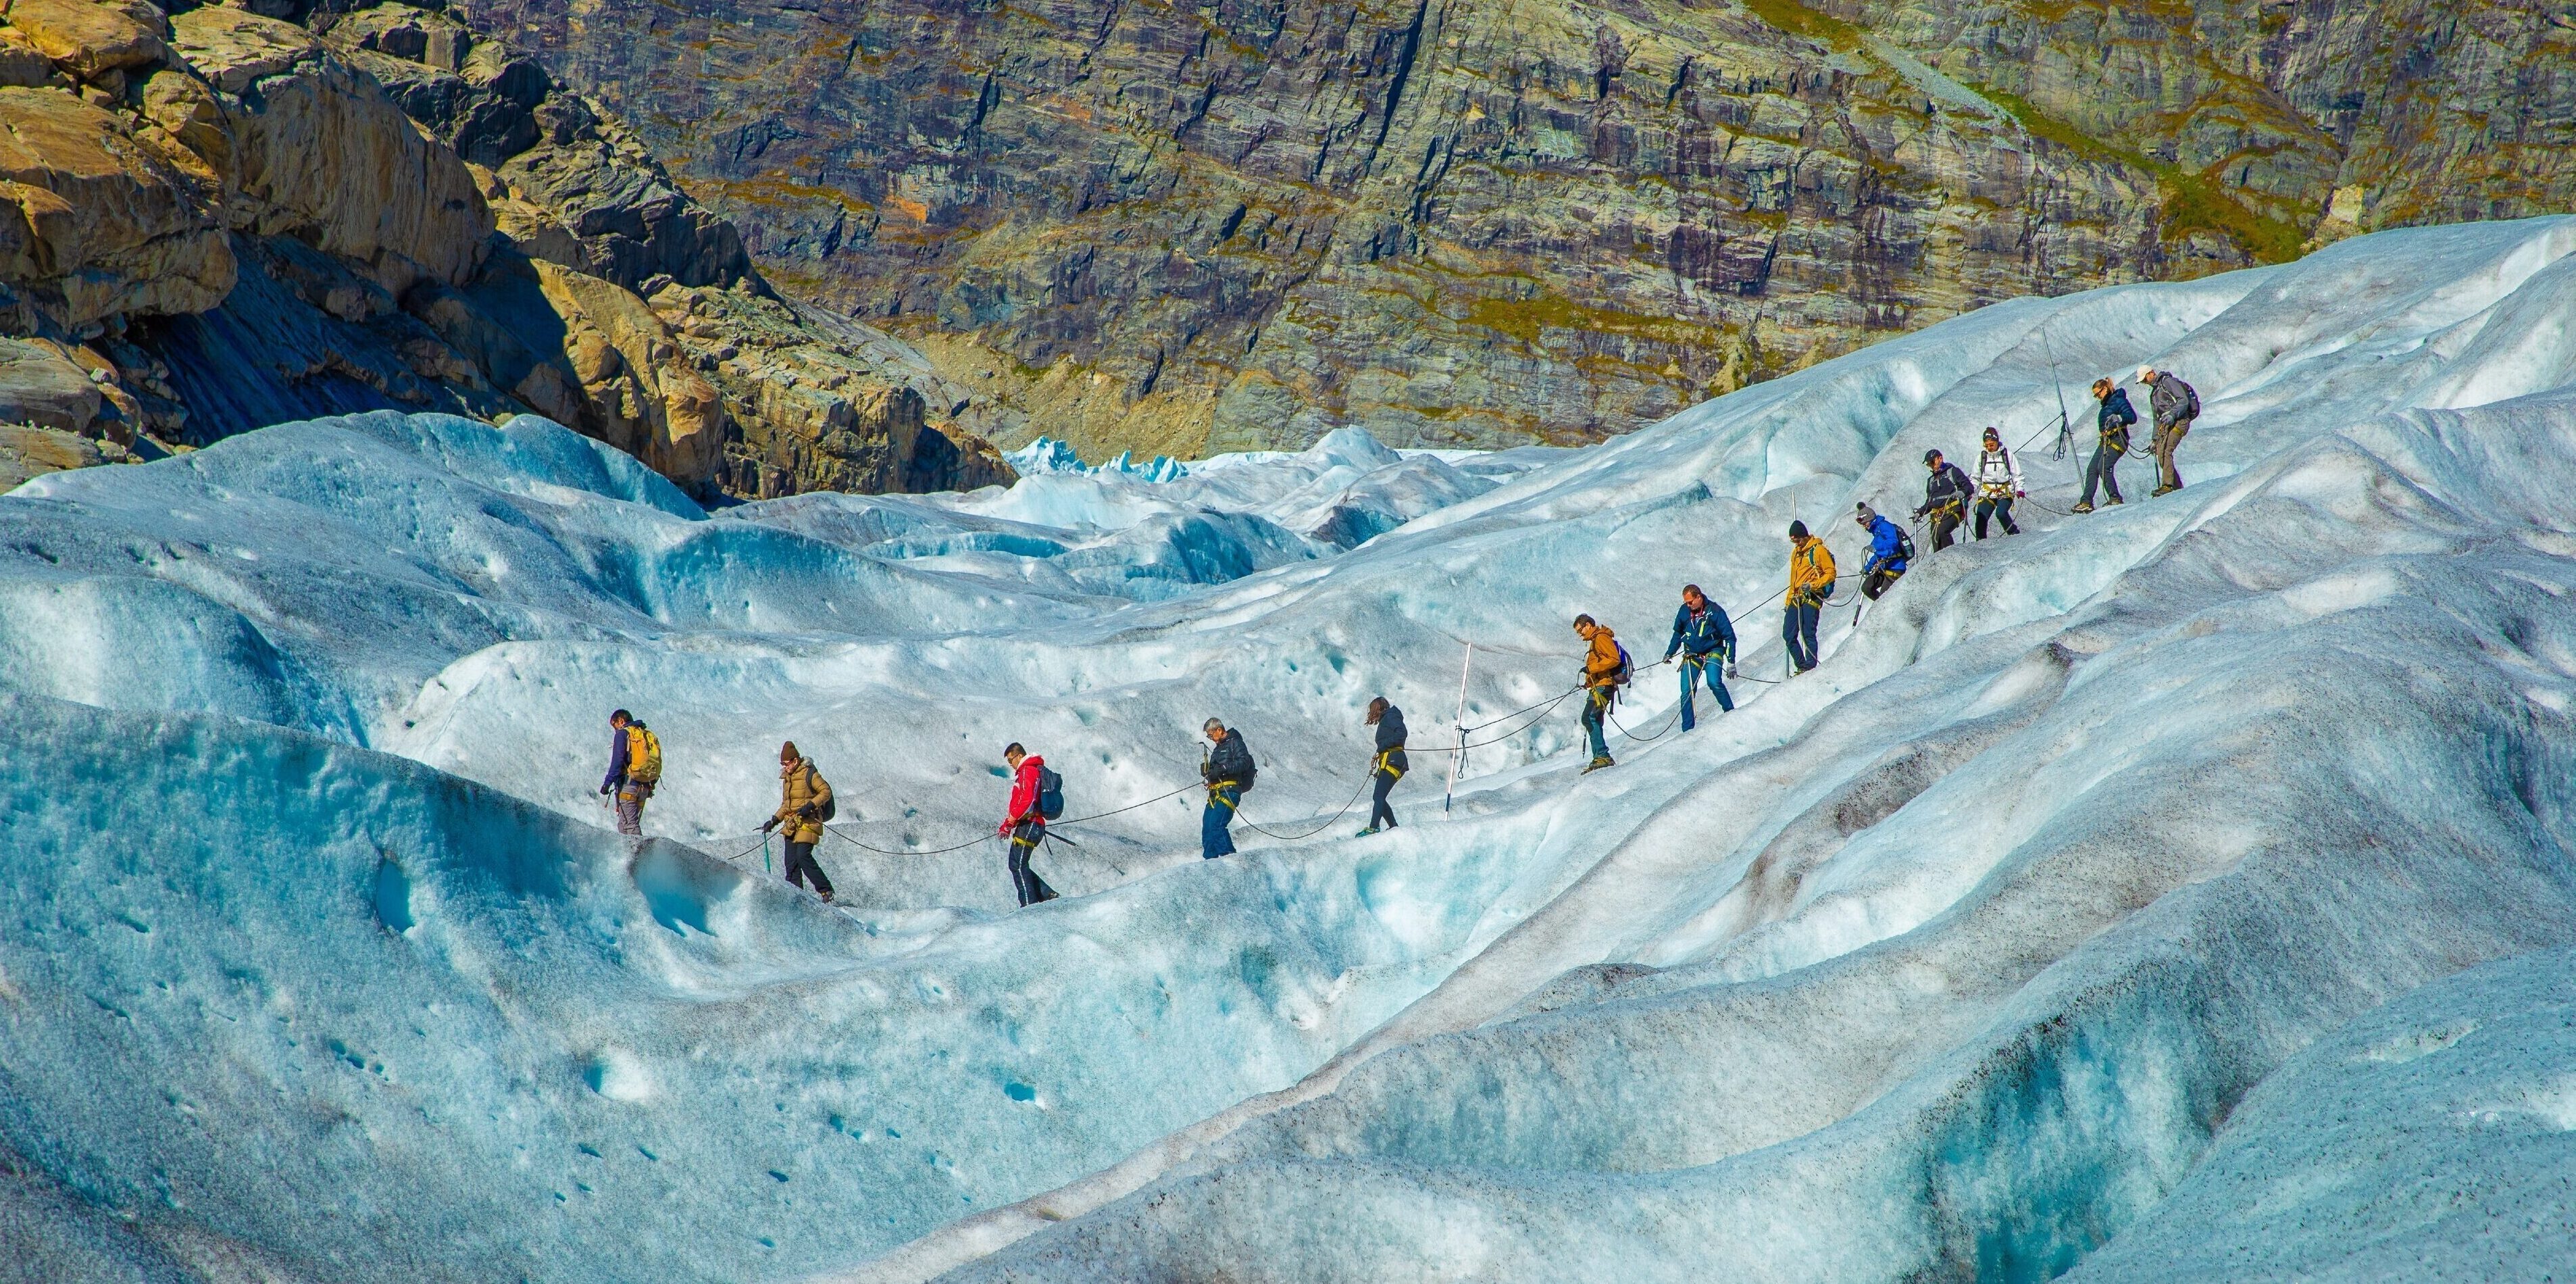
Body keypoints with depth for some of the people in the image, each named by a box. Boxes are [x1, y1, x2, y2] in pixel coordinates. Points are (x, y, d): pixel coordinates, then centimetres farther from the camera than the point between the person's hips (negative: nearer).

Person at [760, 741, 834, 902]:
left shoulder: (809, 774, -6)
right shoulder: (787, 779, 19)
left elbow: (826, 791, -10)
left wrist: (810, 805, -21)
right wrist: (774, 821, 17)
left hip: (808, 822, -8)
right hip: (792, 825, 8)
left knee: (803, 856, -21)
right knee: (791, 862, -1)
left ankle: (825, 890, -15)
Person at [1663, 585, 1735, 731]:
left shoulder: (1714, 611, -13)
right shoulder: (1684, 611, -1)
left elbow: (1729, 637, -8)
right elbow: (1678, 633, 19)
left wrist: (1731, 662, -12)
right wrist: (1669, 653, 21)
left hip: (1712, 652, -4)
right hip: (1692, 656, 4)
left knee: (1714, 683, -29)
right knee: (1687, 693, -5)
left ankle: (1731, 712, -12)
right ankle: (1687, 729, 2)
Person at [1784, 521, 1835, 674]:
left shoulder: (1818, 550, -4)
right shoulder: (1796, 553, 21)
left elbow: (1831, 574, -7)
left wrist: (1812, 585, -18)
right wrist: (1788, 602, 25)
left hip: (1811, 598, -8)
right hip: (1796, 599, 8)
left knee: (1808, 633, -12)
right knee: (1788, 635, 1)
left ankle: (1811, 666, -8)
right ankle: (1802, 665, 6)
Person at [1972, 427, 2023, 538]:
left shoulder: (2007, 455, -2)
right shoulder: (1982, 456, 6)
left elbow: (2017, 475, 3)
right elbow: (1976, 478, 14)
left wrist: (2019, 489, -9)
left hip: (2005, 491, -3)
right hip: (1987, 492, 3)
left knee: (2001, 513, -26)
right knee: (1981, 518, -11)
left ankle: (2013, 532, -4)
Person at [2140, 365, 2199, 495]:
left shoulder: (2168, 382, -1)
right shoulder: (2154, 393, 28)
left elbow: (2183, 400, -13)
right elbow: (2157, 418, 30)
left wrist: (2172, 415, -27)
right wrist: (2155, 439, 24)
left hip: (2178, 422, -9)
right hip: (2165, 425, 9)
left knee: (2165, 451, -22)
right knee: (2161, 455, -1)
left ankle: (2167, 485, -28)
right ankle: (2178, 487, 1)